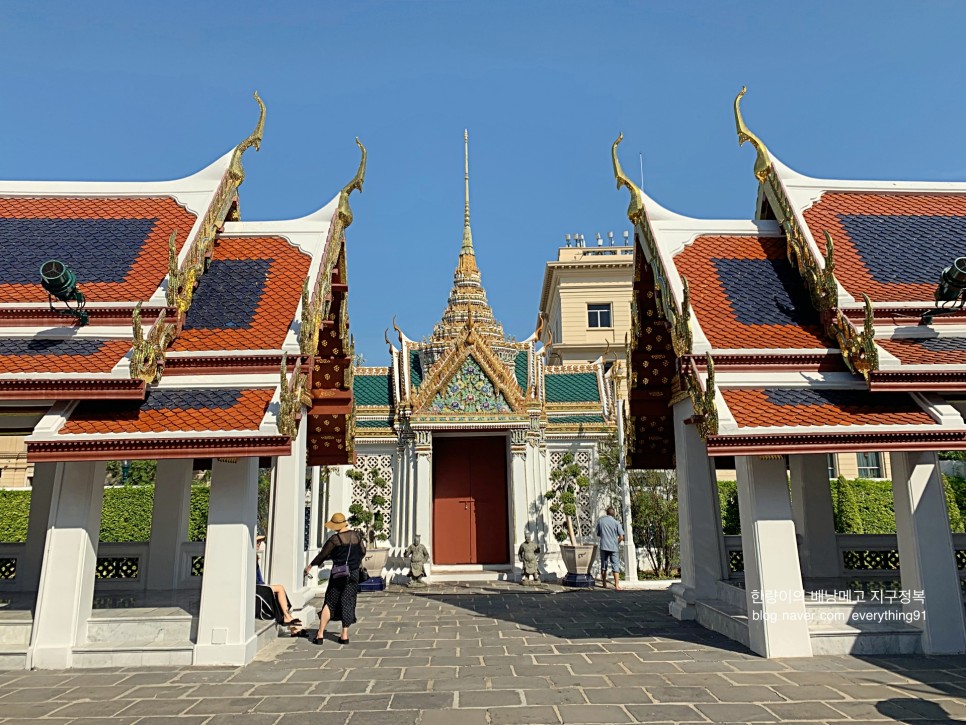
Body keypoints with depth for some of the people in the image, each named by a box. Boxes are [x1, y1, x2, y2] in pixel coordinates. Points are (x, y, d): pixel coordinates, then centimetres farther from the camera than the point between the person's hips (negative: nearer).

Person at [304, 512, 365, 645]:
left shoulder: (335, 539, -13)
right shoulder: (357, 536, 0)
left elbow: (323, 554, -4)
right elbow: (363, 552, 11)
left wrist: (311, 565, 11)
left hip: (338, 573, -3)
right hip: (353, 574, 3)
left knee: (330, 603, 6)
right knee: (348, 603, 8)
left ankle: (320, 634, 8)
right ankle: (344, 635, 7)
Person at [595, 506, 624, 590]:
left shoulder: (600, 521, 2)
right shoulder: (616, 522, -5)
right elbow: (621, 537, -8)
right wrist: (617, 543, 9)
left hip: (603, 546, 2)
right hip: (614, 547, -2)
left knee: (603, 566, 12)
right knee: (615, 565, 2)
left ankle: (604, 584, 19)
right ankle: (617, 585, -5)